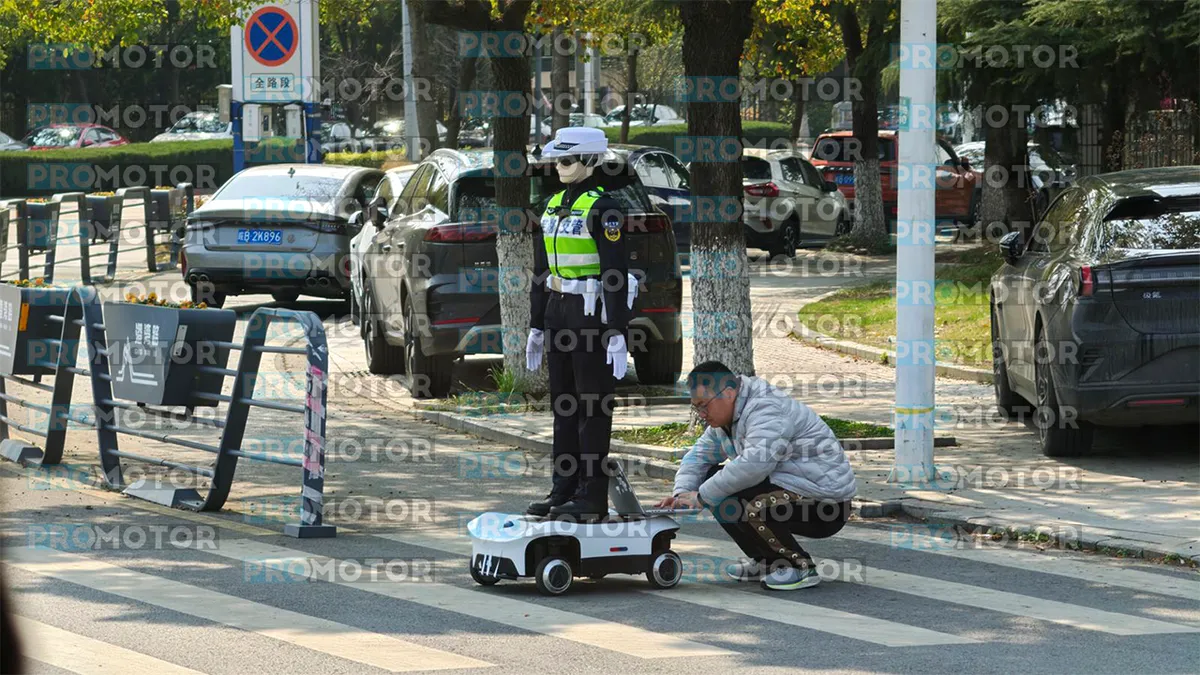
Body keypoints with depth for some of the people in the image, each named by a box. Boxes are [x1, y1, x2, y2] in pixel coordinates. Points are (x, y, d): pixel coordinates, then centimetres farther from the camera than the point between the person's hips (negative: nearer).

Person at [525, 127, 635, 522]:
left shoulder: (601, 207, -14)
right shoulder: (554, 206, 11)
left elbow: (616, 271, -17)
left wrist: (618, 335, -20)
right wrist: (536, 326, 17)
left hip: (593, 314, -8)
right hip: (558, 312, 8)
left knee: (592, 404, -3)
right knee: (563, 403, 11)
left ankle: (593, 498, 1)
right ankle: (564, 491, 17)